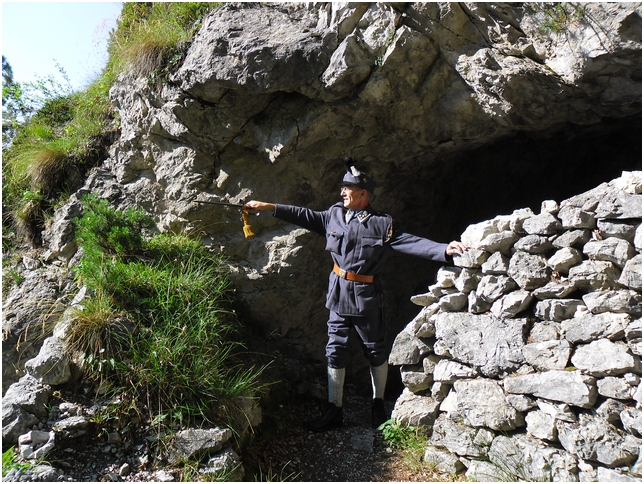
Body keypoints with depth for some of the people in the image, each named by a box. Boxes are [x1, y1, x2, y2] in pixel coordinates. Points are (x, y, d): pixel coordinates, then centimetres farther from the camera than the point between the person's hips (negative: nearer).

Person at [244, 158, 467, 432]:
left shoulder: (382, 224, -10)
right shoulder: (334, 215, 4)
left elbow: (412, 243, -16)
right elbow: (304, 216, 8)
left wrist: (444, 249, -30)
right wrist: (267, 207, 6)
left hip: (366, 298, -4)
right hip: (338, 295, 4)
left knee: (376, 351, 11)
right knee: (335, 351, 8)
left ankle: (378, 405, 32)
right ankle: (334, 410, 20)